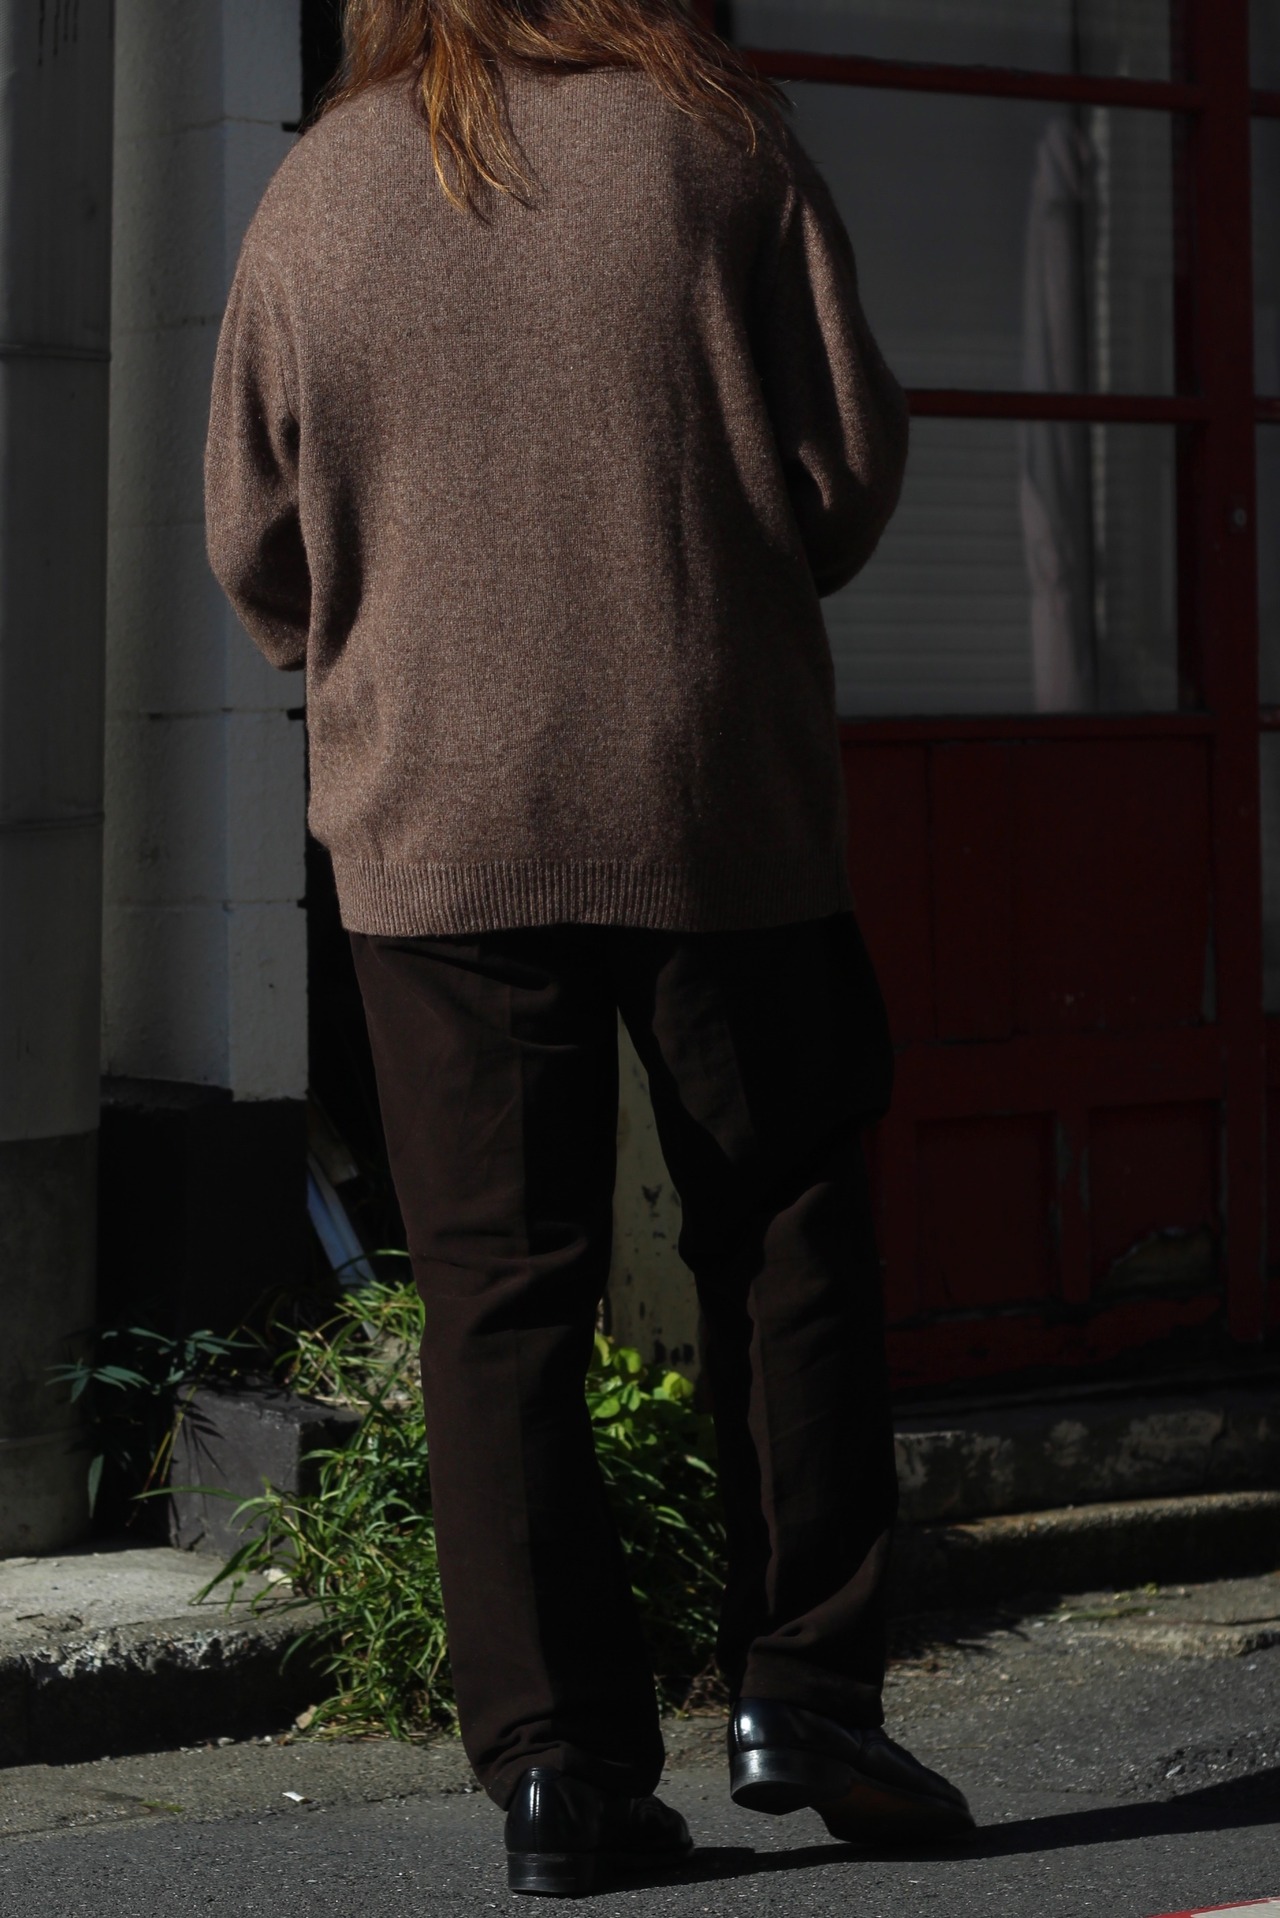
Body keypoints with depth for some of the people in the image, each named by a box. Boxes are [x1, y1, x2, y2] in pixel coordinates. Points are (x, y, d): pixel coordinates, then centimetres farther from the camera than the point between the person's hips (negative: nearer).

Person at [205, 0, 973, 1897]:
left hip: (436, 825, 1)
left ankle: (557, 1765, 4)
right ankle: (801, 1693, 10)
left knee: (498, 1293, 5)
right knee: (789, 1240, 12)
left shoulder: (315, 199, 5)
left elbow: (256, 547, 8)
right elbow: (852, 457, 1)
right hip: (723, 795, -1)